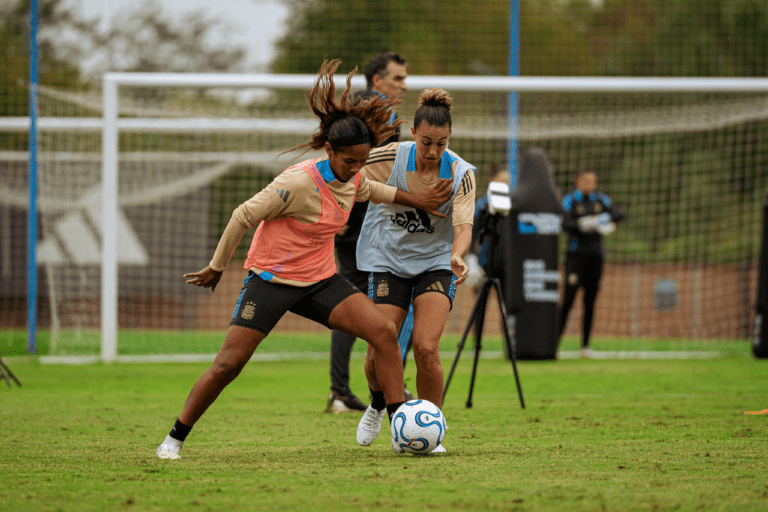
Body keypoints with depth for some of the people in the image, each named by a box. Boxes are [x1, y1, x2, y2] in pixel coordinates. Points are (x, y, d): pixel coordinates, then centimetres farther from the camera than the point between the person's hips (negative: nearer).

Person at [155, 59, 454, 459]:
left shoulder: (352, 179, 0)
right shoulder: (299, 182, -23)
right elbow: (244, 216, -14)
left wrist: (414, 199, 23)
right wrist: (217, 268, -5)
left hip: (319, 281, 6)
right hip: (270, 278, -6)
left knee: (385, 333, -11)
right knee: (227, 365, -10)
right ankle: (175, 438, 7)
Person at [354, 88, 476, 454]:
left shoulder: (461, 173, -14)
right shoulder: (389, 158, -15)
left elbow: (463, 225, -25)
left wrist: (457, 256, -43)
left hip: (435, 263, 0)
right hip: (387, 260, 0)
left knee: (426, 349, -18)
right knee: (380, 352, -6)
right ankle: (379, 405, 30)